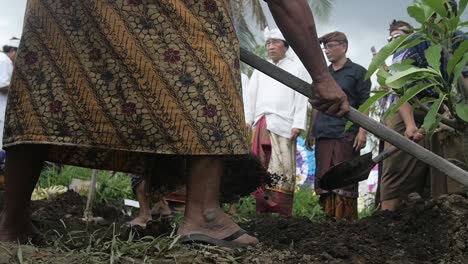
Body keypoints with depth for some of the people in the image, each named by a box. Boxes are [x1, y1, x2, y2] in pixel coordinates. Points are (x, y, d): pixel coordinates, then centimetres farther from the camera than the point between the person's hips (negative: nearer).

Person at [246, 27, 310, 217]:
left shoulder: (297, 69, 9)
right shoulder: (260, 68, 23)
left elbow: (301, 99, 1)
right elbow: (252, 95, 17)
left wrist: (298, 124, -9)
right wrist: (248, 119, 6)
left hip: (283, 124, -4)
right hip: (261, 124, 4)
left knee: (282, 168, -10)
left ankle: (283, 212, -8)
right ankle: (262, 208, 3)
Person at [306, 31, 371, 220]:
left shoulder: (357, 72, 5)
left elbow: (364, 104, -1)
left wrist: (362, 131, -11)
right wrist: (311, 131, 15)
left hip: (347, 134, -5)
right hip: (323, 134, 5)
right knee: (323, 177, 2)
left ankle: (347, 218, 2)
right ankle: (329, 217, 9)